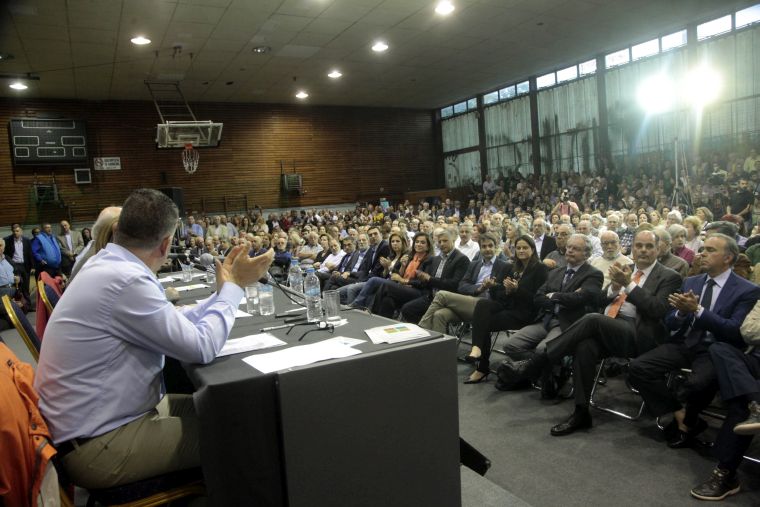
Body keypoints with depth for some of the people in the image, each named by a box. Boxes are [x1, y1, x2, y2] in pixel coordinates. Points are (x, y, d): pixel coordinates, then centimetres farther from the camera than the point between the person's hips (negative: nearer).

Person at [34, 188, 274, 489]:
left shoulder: (108, 265, 3)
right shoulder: (125, 280, -27)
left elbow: (171, 325, 8)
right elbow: (203, 347, -23)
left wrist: (222, 290, 7)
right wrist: (234, 285, -12)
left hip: (92, 421, 9)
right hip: (98, 445, -9)